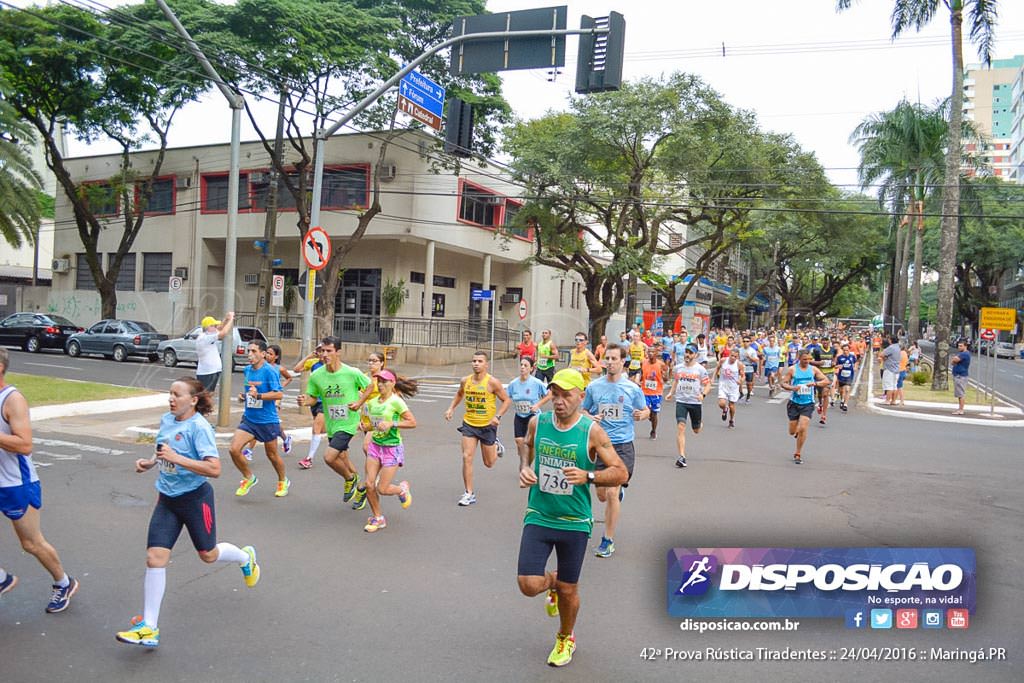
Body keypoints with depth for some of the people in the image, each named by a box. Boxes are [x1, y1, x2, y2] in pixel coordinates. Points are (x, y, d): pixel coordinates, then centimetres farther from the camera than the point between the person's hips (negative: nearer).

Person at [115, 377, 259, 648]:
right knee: (155, 558, -5)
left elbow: (214, 469, -28)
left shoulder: (199, 427, -20)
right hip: (167, 499, 6)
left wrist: (176, 458, -32)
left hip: (195, 498, -6)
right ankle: (148, 627, 2)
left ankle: (246, 557, 46)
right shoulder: (166, 420, 2)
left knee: (208, 555, 13)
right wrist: (150, 462, 2)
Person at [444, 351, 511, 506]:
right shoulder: (465, 381, -1)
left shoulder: (493, 382, -14)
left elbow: (506, 401, -8)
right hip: (469, 424, 3)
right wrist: (451, 408, 7)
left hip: (488, 425, -3)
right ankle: (469, 493, 2)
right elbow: (459, 394, 21)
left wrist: (498, 416, -21)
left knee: (489, 463, 10)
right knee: (466, 457, -9)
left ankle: (496, 446, 44)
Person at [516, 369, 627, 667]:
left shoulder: (592, 431, -13)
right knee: (529, 585, -9)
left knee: (568, 591, 10)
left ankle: (565, 639, 42)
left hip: (575, 522, -2)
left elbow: (621, 473, -10)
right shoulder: (537, 423, -4)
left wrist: (588, 476, -26)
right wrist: (524, 469, -3)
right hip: (538, 517, 2)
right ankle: (552, 582, 30)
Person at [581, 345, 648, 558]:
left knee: (612, 493, -11)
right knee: (602, 495, 10)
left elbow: (646, 410, 11)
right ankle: (618, 494, 48)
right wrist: (591, 418, -9)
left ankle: (608, 540, 4)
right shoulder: (593, 387, 3)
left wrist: (641, 415, -12)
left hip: (623, 446, -3)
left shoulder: (632, 388, -2)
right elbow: (584, 411, 13)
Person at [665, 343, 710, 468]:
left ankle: (700, 422, 54)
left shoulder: (700, 369, -6)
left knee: (696, 430, 15)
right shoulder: (677, 367, 3)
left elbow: (708, 384, -2)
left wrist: (703, 394, -20)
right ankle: (682, 457, -15)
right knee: (681, 427, -15)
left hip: (695, 402, -1)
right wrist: (671, 393, 7)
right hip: (681, 401, 1)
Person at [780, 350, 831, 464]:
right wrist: (792, 388, -21)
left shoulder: (813, 369, 1)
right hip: (794, 403, 0)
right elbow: (783, 383, -1)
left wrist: (815, 383, -19)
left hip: (808, 404, 0)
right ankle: (797, 433, 45)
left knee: (802, 429, -13)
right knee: (792, 432, 5)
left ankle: (798, 455, 1)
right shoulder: (792, 369, -3)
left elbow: (827, 381, 0)